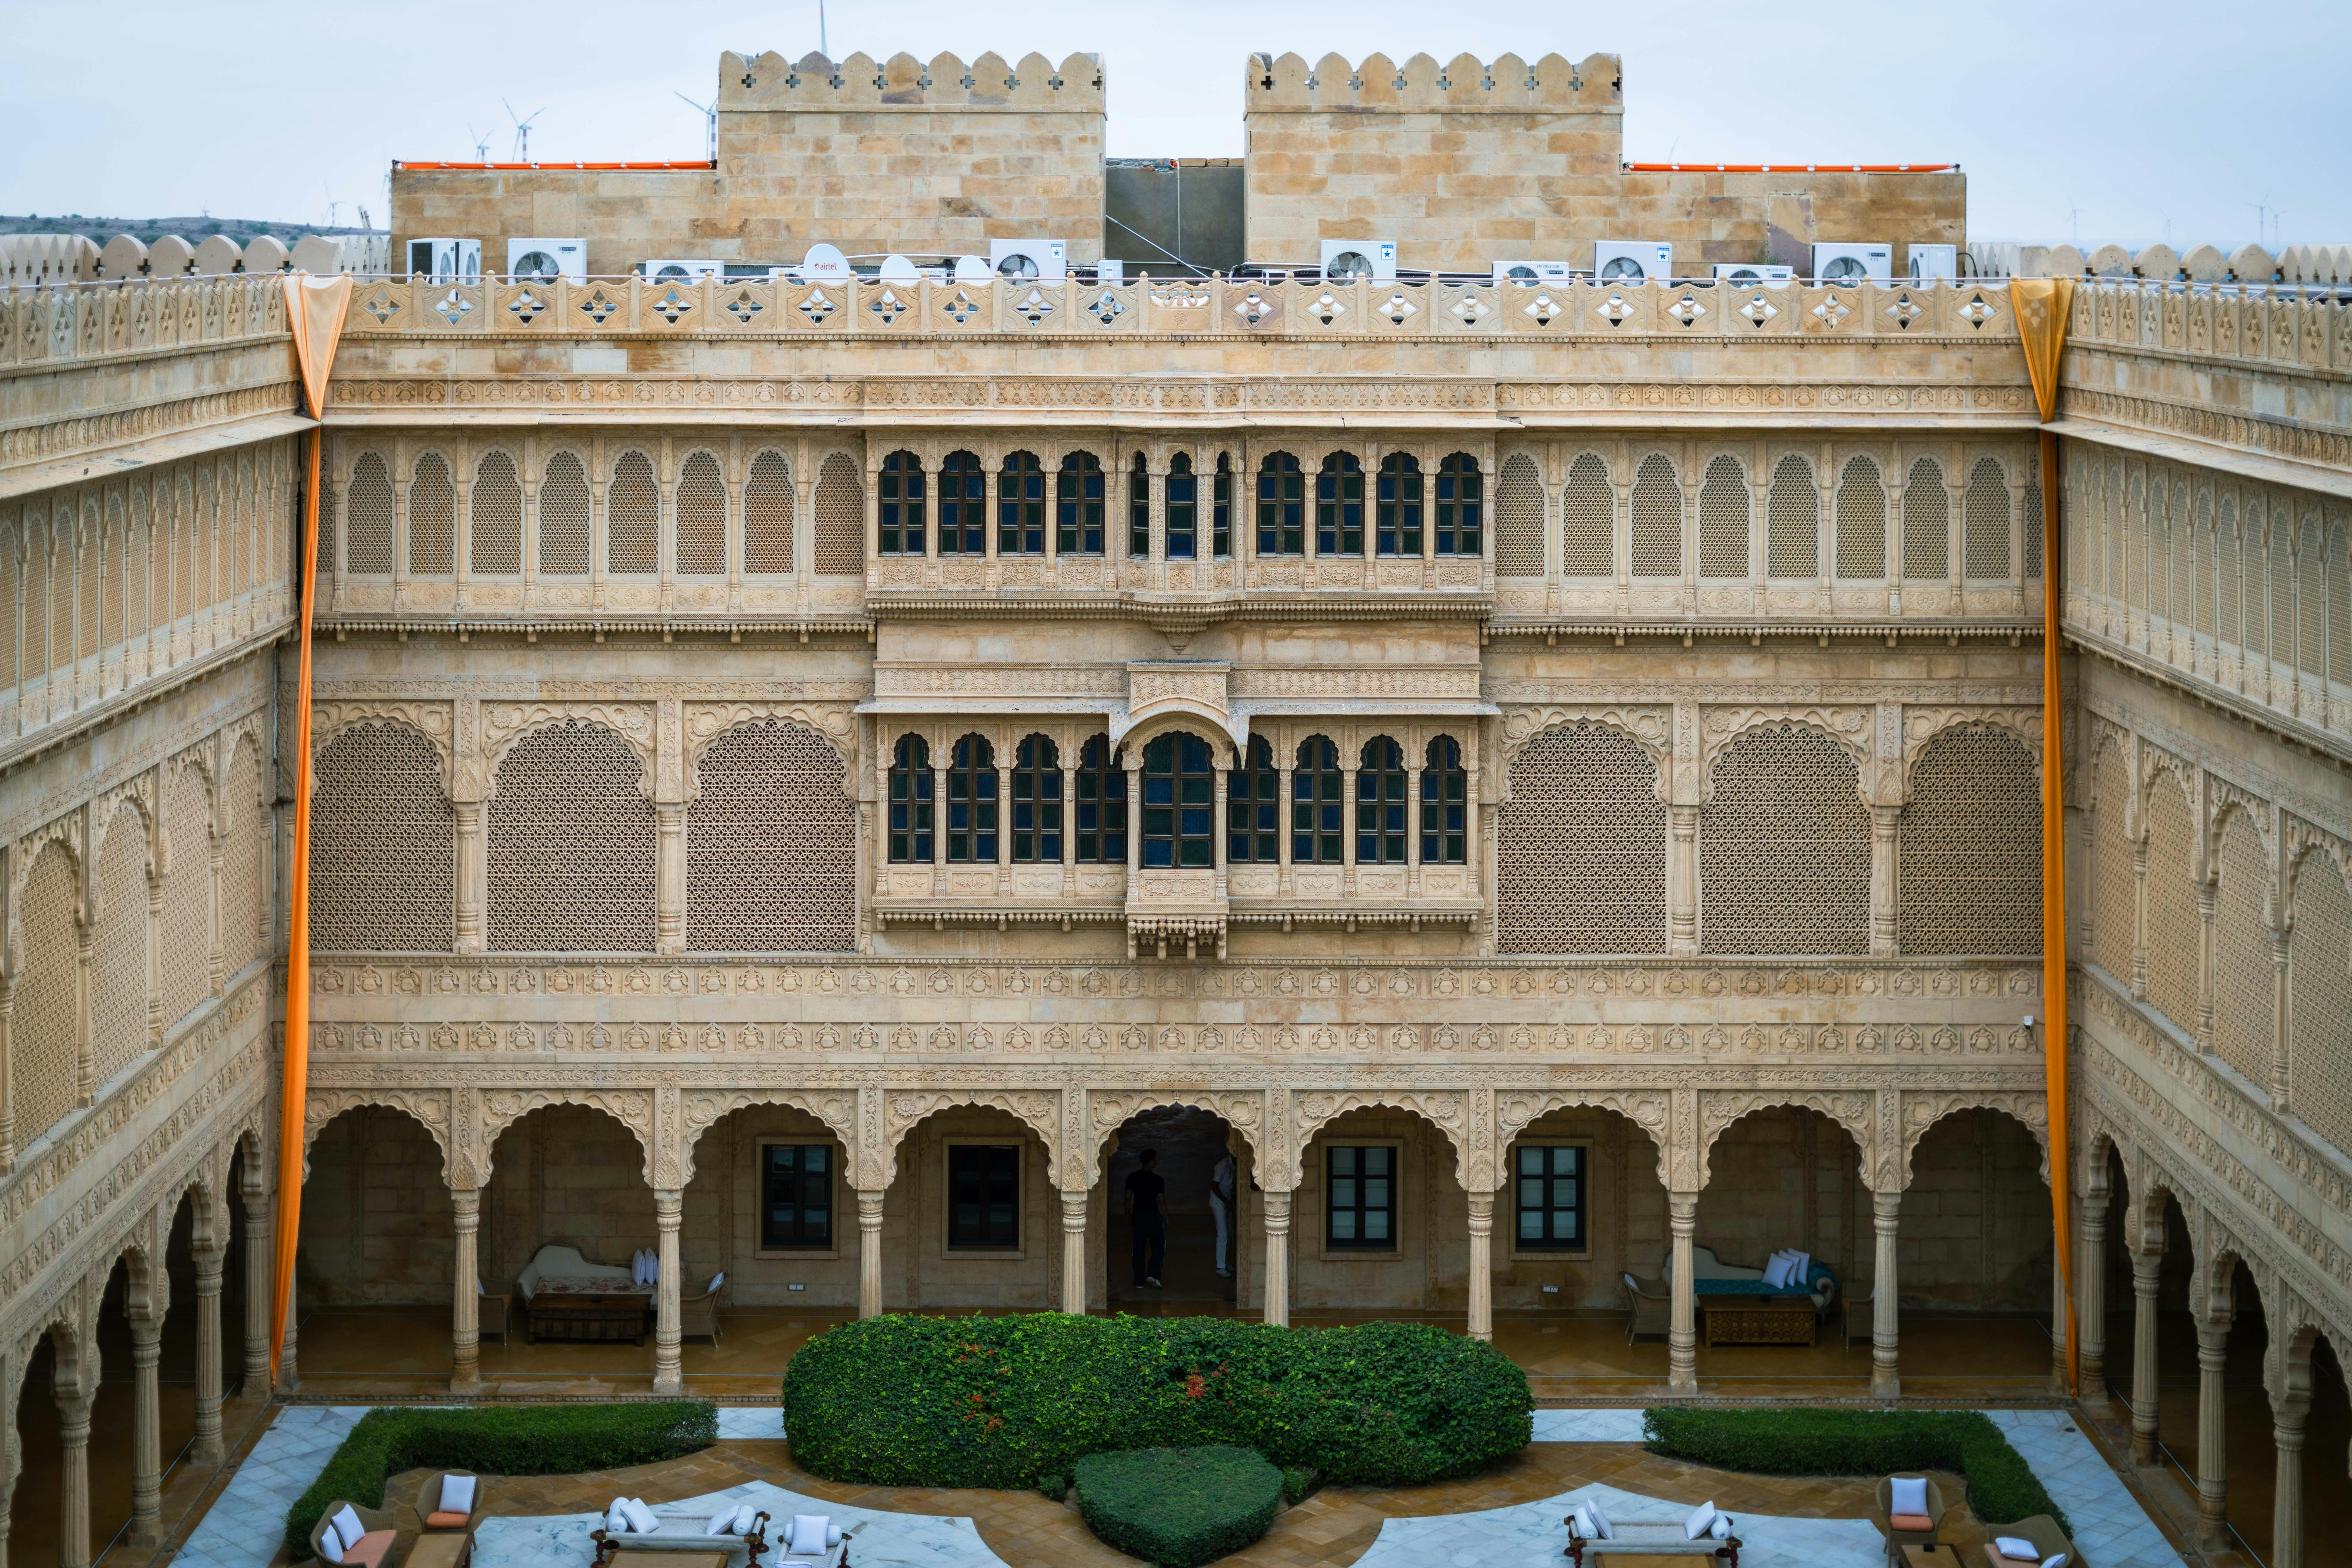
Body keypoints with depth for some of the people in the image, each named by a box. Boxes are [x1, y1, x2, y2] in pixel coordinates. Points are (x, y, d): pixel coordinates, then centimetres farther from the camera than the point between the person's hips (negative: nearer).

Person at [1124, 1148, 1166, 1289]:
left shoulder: (1132, 1178, -1)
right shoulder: (1158, 1180, -10)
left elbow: (1128, 1198, 3)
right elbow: (1161, 1201, -7)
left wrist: (1128, 1214, 15)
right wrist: (1166, 1218, 4)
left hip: (1138, 1215, 3)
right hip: (1153, 1215, -3)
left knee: (1139, 1250, 8)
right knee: (1158, 1247, 10)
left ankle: (1139, 1282, 8)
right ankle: (1153, 1275, -6)